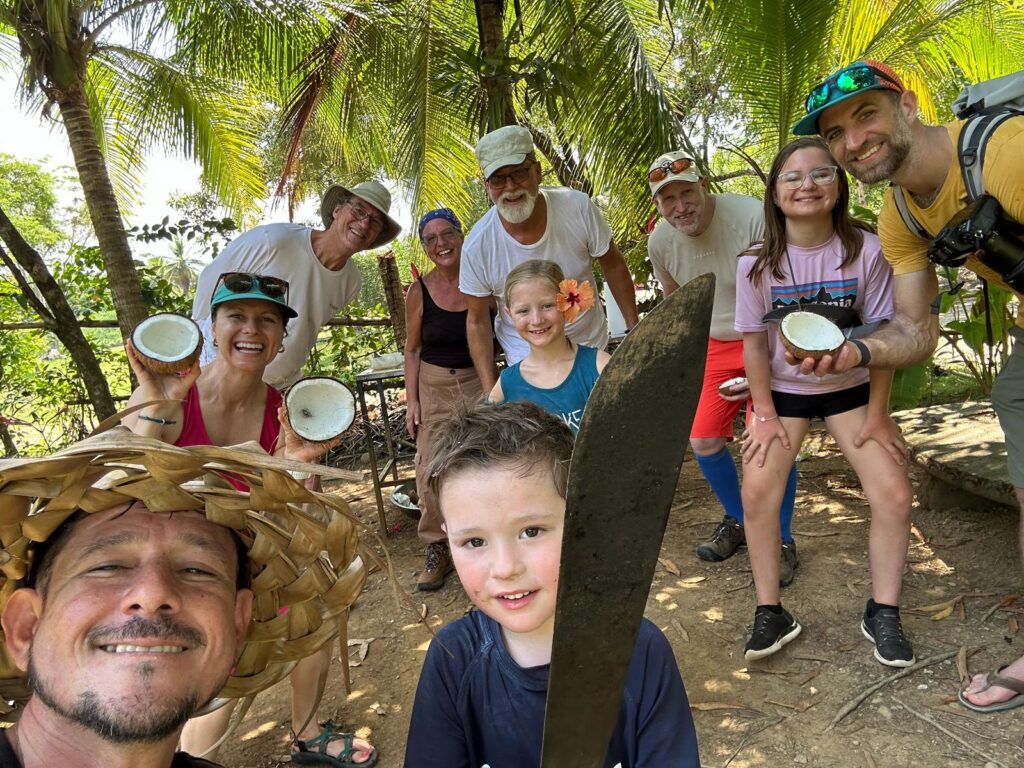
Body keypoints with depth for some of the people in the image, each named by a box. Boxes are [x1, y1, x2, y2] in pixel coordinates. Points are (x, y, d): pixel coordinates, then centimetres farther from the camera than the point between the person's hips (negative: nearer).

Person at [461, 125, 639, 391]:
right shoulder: (477, 246, -19)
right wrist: (490, 392, -10)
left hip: (594, 348, 2)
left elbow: (613, 265, -2)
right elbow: (478, 322, -8)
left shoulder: (578, 208, -18)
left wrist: (634, 329, 0)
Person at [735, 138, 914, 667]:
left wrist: (877, 414, -9)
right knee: (756, 494, -12)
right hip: (782, 391, 0)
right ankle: (771, 613, 6)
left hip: (850, 389, 1)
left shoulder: (867, 250, -14)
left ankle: (882, 616, 11)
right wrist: (765, 415, -9)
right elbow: (754, 343, -8)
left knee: (895, 495, -9)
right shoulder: (757, 264, -13)